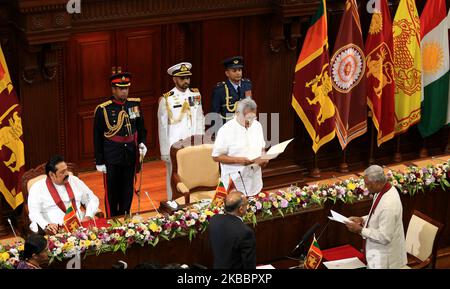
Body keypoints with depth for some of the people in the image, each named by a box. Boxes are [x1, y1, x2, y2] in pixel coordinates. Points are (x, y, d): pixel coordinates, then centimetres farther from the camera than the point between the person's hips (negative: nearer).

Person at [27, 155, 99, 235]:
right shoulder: (37, 188, 3)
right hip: (56, 230, -4)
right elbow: (34, 213, -8)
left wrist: (88, 217, -1)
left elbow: (92, 199, 20)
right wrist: (46, 225, -29)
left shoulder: (74, 180, 15)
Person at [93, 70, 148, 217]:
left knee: (128, 191, 14)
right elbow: (97, 137, -5)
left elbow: (141, 127, 15)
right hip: (112, 159, -4)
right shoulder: (103, 109, -10)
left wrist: (142, 143, -3)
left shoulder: (135, 104, 2)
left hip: (130, 157, 4)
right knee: (112, 192, 7)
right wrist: (99, 162, -4)